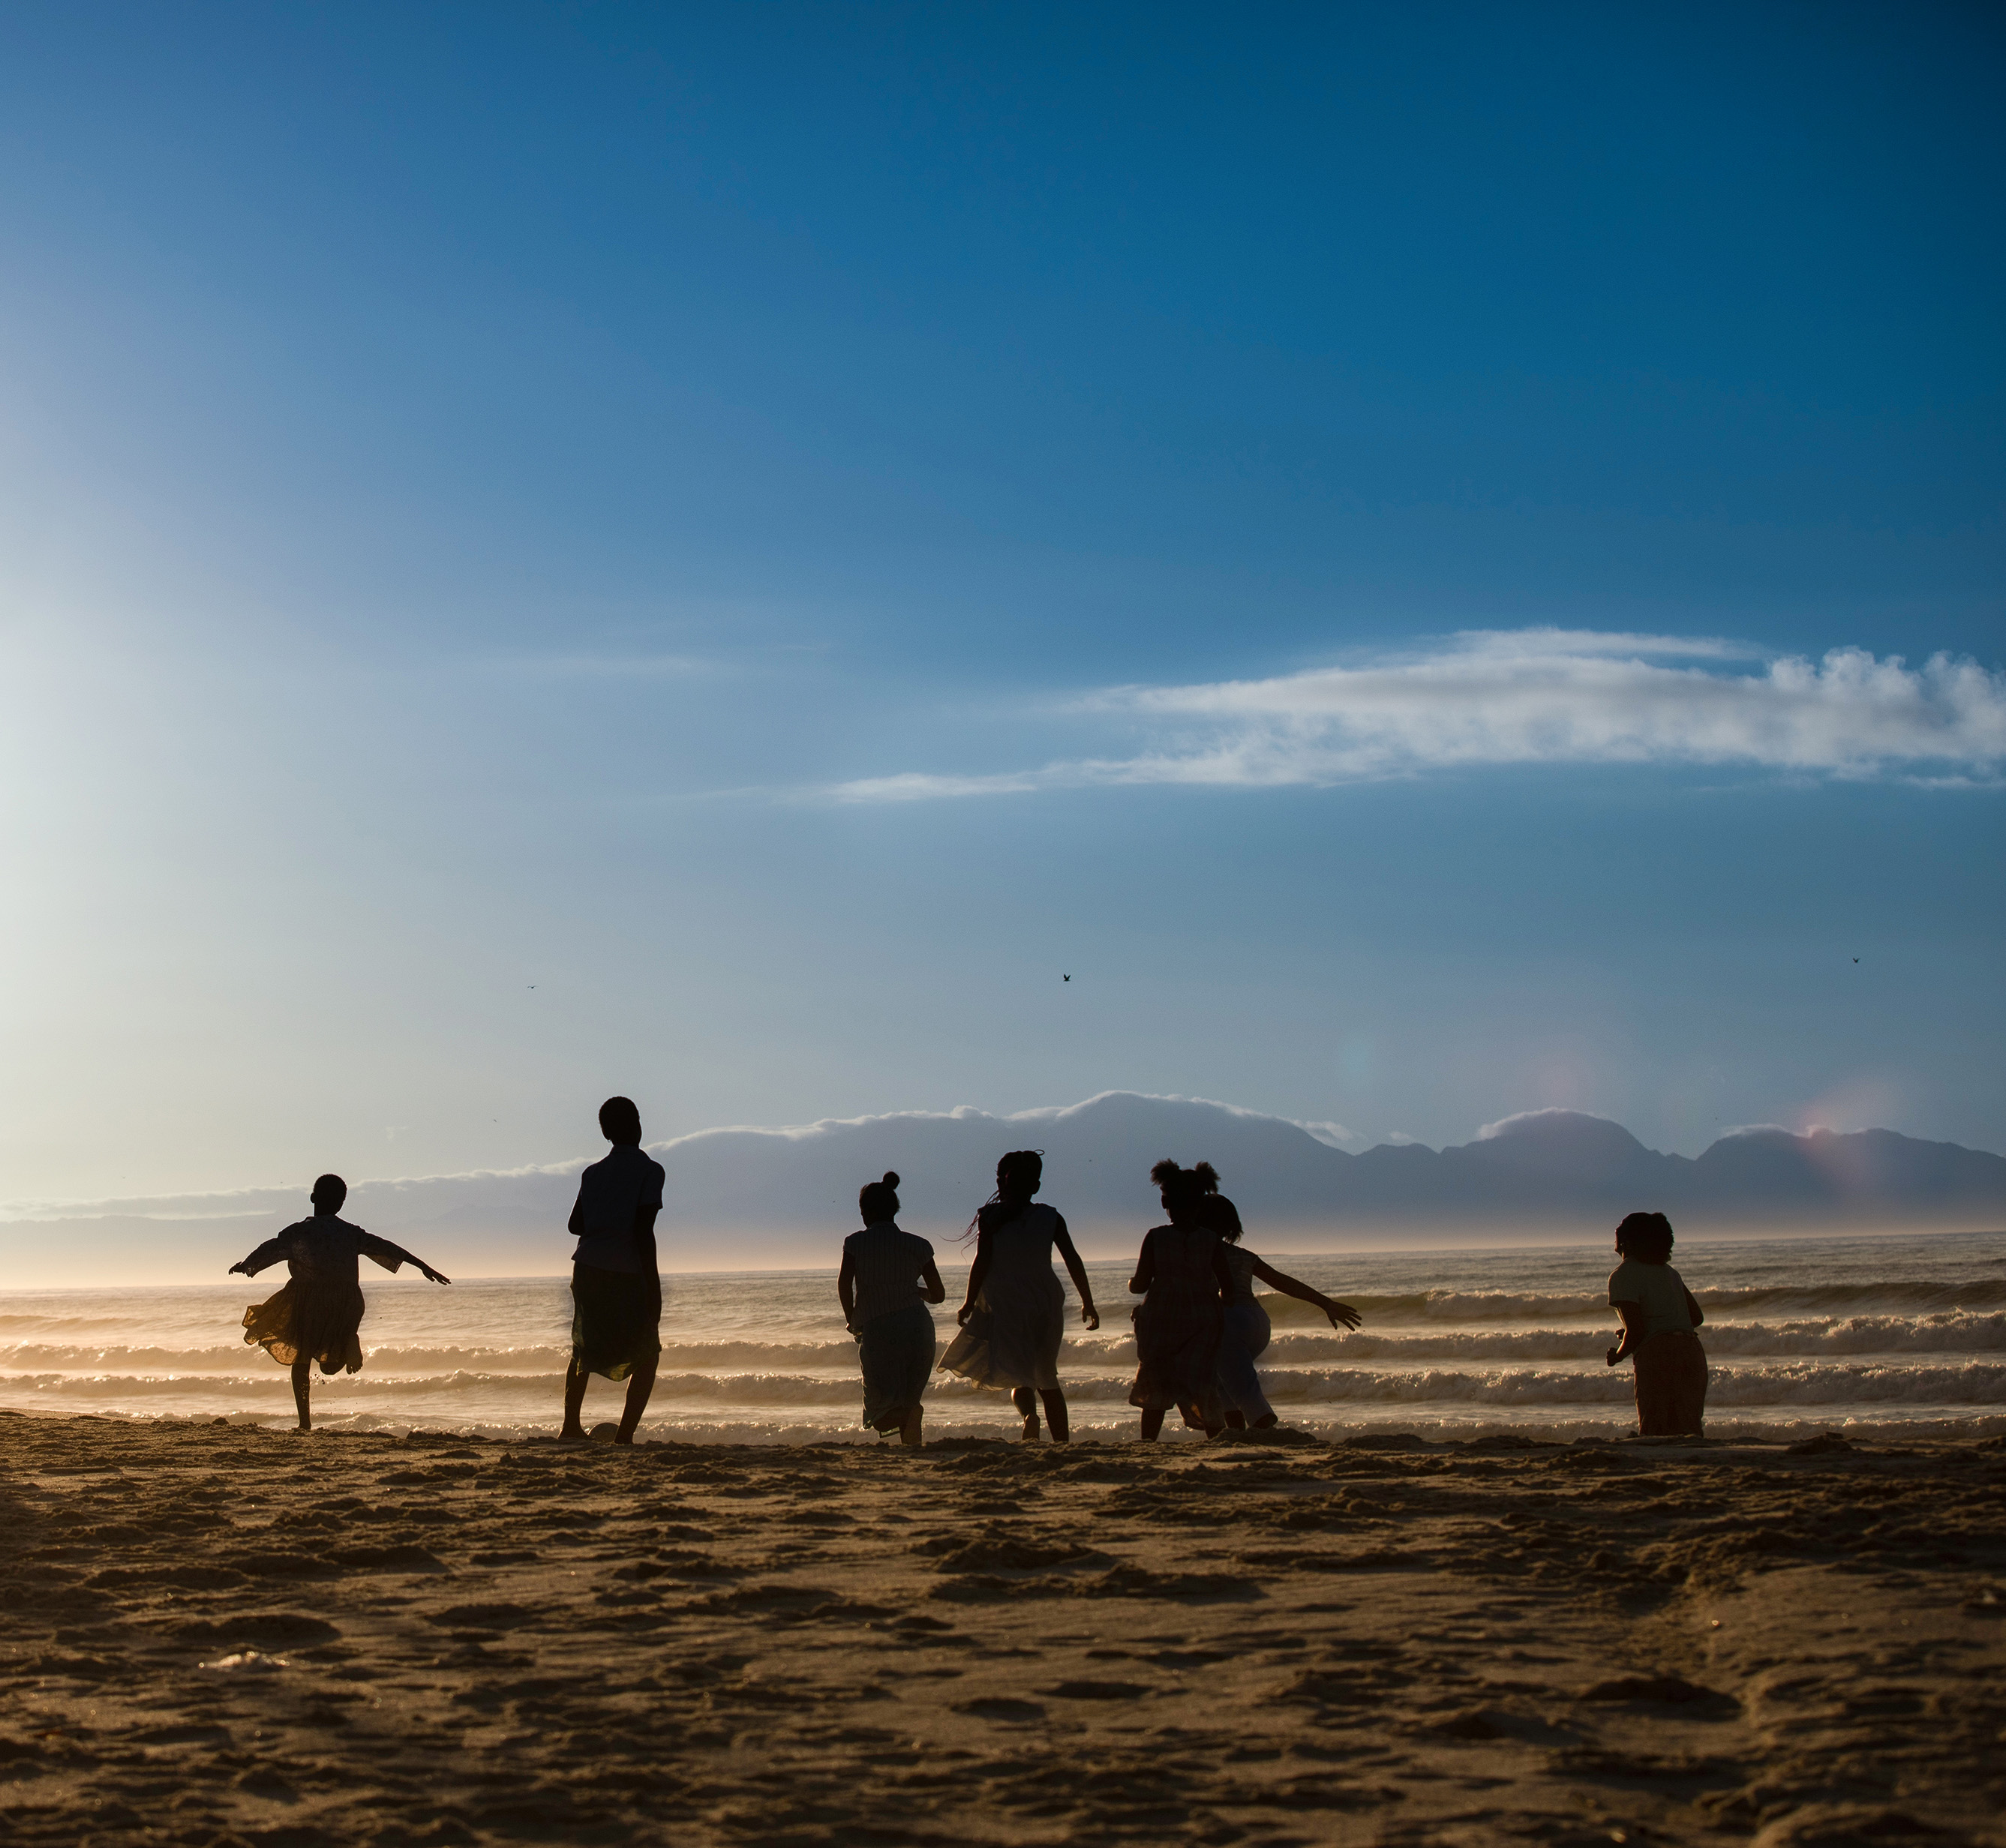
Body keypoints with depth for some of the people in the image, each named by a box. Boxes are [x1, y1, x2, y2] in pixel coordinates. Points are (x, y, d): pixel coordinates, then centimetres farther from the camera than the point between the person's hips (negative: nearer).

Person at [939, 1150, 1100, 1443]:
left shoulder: (989, 1217, -3)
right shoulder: (1050, 1217, 2)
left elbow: (982, 1262, -9)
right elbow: (1073, 1261, 0)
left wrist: (969, 1304, -2)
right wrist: (1088, 1303, 7)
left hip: (1004, 1305, -2)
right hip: (1044, 1304, 2)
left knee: (1019, 1375, 1)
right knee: (1047, 1377, 15)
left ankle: (1029, 1413, -32)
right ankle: (1063, 1441, 10)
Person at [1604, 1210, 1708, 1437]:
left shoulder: (1622, 1276, -2)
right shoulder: (1668, 1272, 21)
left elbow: (1636, 1331, -10)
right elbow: (1697, 1317, 23)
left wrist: (1617, 1356, 8)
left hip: (1657, 1355, -7)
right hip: (1693, 1352, 7)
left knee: (1655, 1435, -6)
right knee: (1688, 1434, 8)